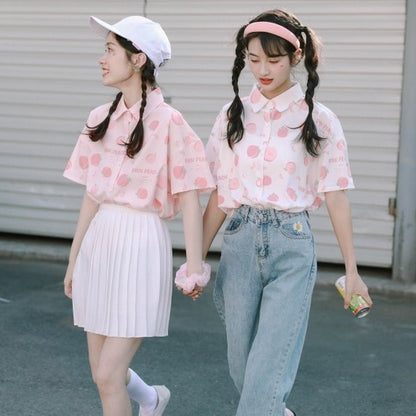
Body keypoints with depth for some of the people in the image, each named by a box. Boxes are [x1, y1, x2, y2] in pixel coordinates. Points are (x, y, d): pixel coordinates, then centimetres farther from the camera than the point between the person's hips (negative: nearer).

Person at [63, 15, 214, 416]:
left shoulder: (167, 121, -11)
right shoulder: (100, 120, 8)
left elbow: (189, 198, -12)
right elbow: (92, 195, 13)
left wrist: (194, 266, -17)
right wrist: (74, 259, 16)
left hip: (141, 243, -7)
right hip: (99, 240, 7)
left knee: (109, 376, -7)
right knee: (101, 371, 15)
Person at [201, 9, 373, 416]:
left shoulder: (318, 120, -2)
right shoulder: (233, 116, 6)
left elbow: (335, 197, -1)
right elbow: (220, 195, 8)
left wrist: (352, 270, -1)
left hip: (291, 247, -3)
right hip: (240, 244, 4)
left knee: (268, 368, -8)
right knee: (241, 363, 12)